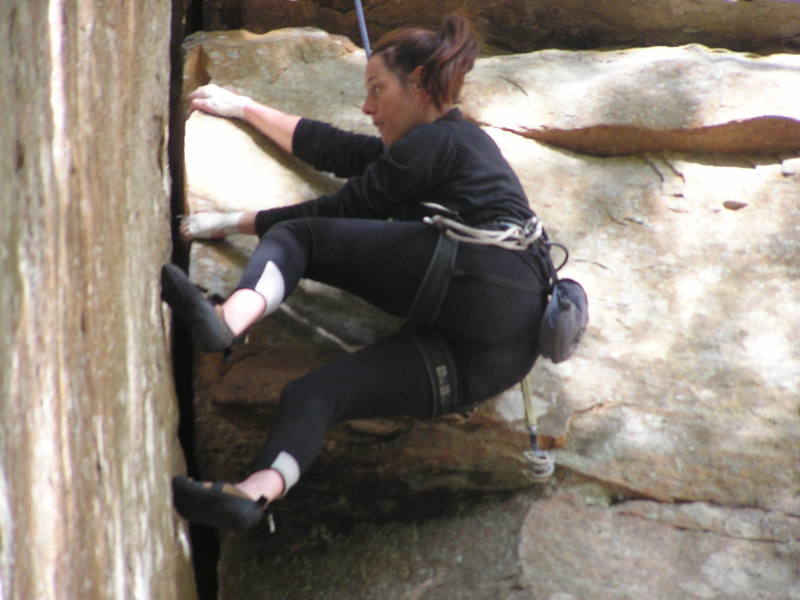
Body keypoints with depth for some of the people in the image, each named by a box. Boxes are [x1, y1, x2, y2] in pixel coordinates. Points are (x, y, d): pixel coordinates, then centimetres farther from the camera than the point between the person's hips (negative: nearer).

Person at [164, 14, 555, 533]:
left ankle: (228, 320, -36)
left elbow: (339, 211, 7)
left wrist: (233, 223, 15)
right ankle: (256, 492, -33)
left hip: (483, 287, -9)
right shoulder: (454, 141, 35)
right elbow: (330, 148, 41)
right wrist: (244, 109, 47)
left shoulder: (436, 143, 7)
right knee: (314, 392, -6)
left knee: (299, 236, -6)